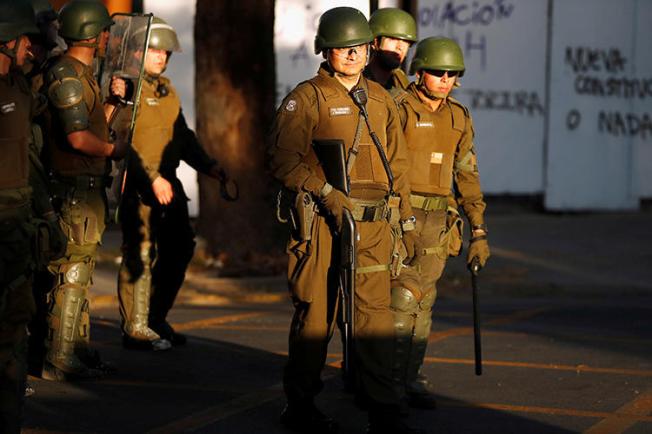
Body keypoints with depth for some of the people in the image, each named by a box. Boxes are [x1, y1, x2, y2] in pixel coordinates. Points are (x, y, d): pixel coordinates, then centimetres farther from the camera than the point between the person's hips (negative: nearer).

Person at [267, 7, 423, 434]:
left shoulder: (381, 99, 15)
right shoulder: (306, 98, -3)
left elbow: (397, 163, 19)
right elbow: (283, 159, -9)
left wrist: (405, 220, 16)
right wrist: (326, 192, -17)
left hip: (374, 224, 5)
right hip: (323, 223, -4)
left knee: (375, 314, 1)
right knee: (316, 314, 3)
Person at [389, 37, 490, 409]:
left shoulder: (459, 119, 10)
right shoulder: (397, 110, -9)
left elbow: (467, 176, 14)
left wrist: (479, 231, 10)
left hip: (436, 221, 5)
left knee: (423, 301, 7)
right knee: (403, 296, -10)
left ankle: (411, 376, 15)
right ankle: (394, 377, -3)